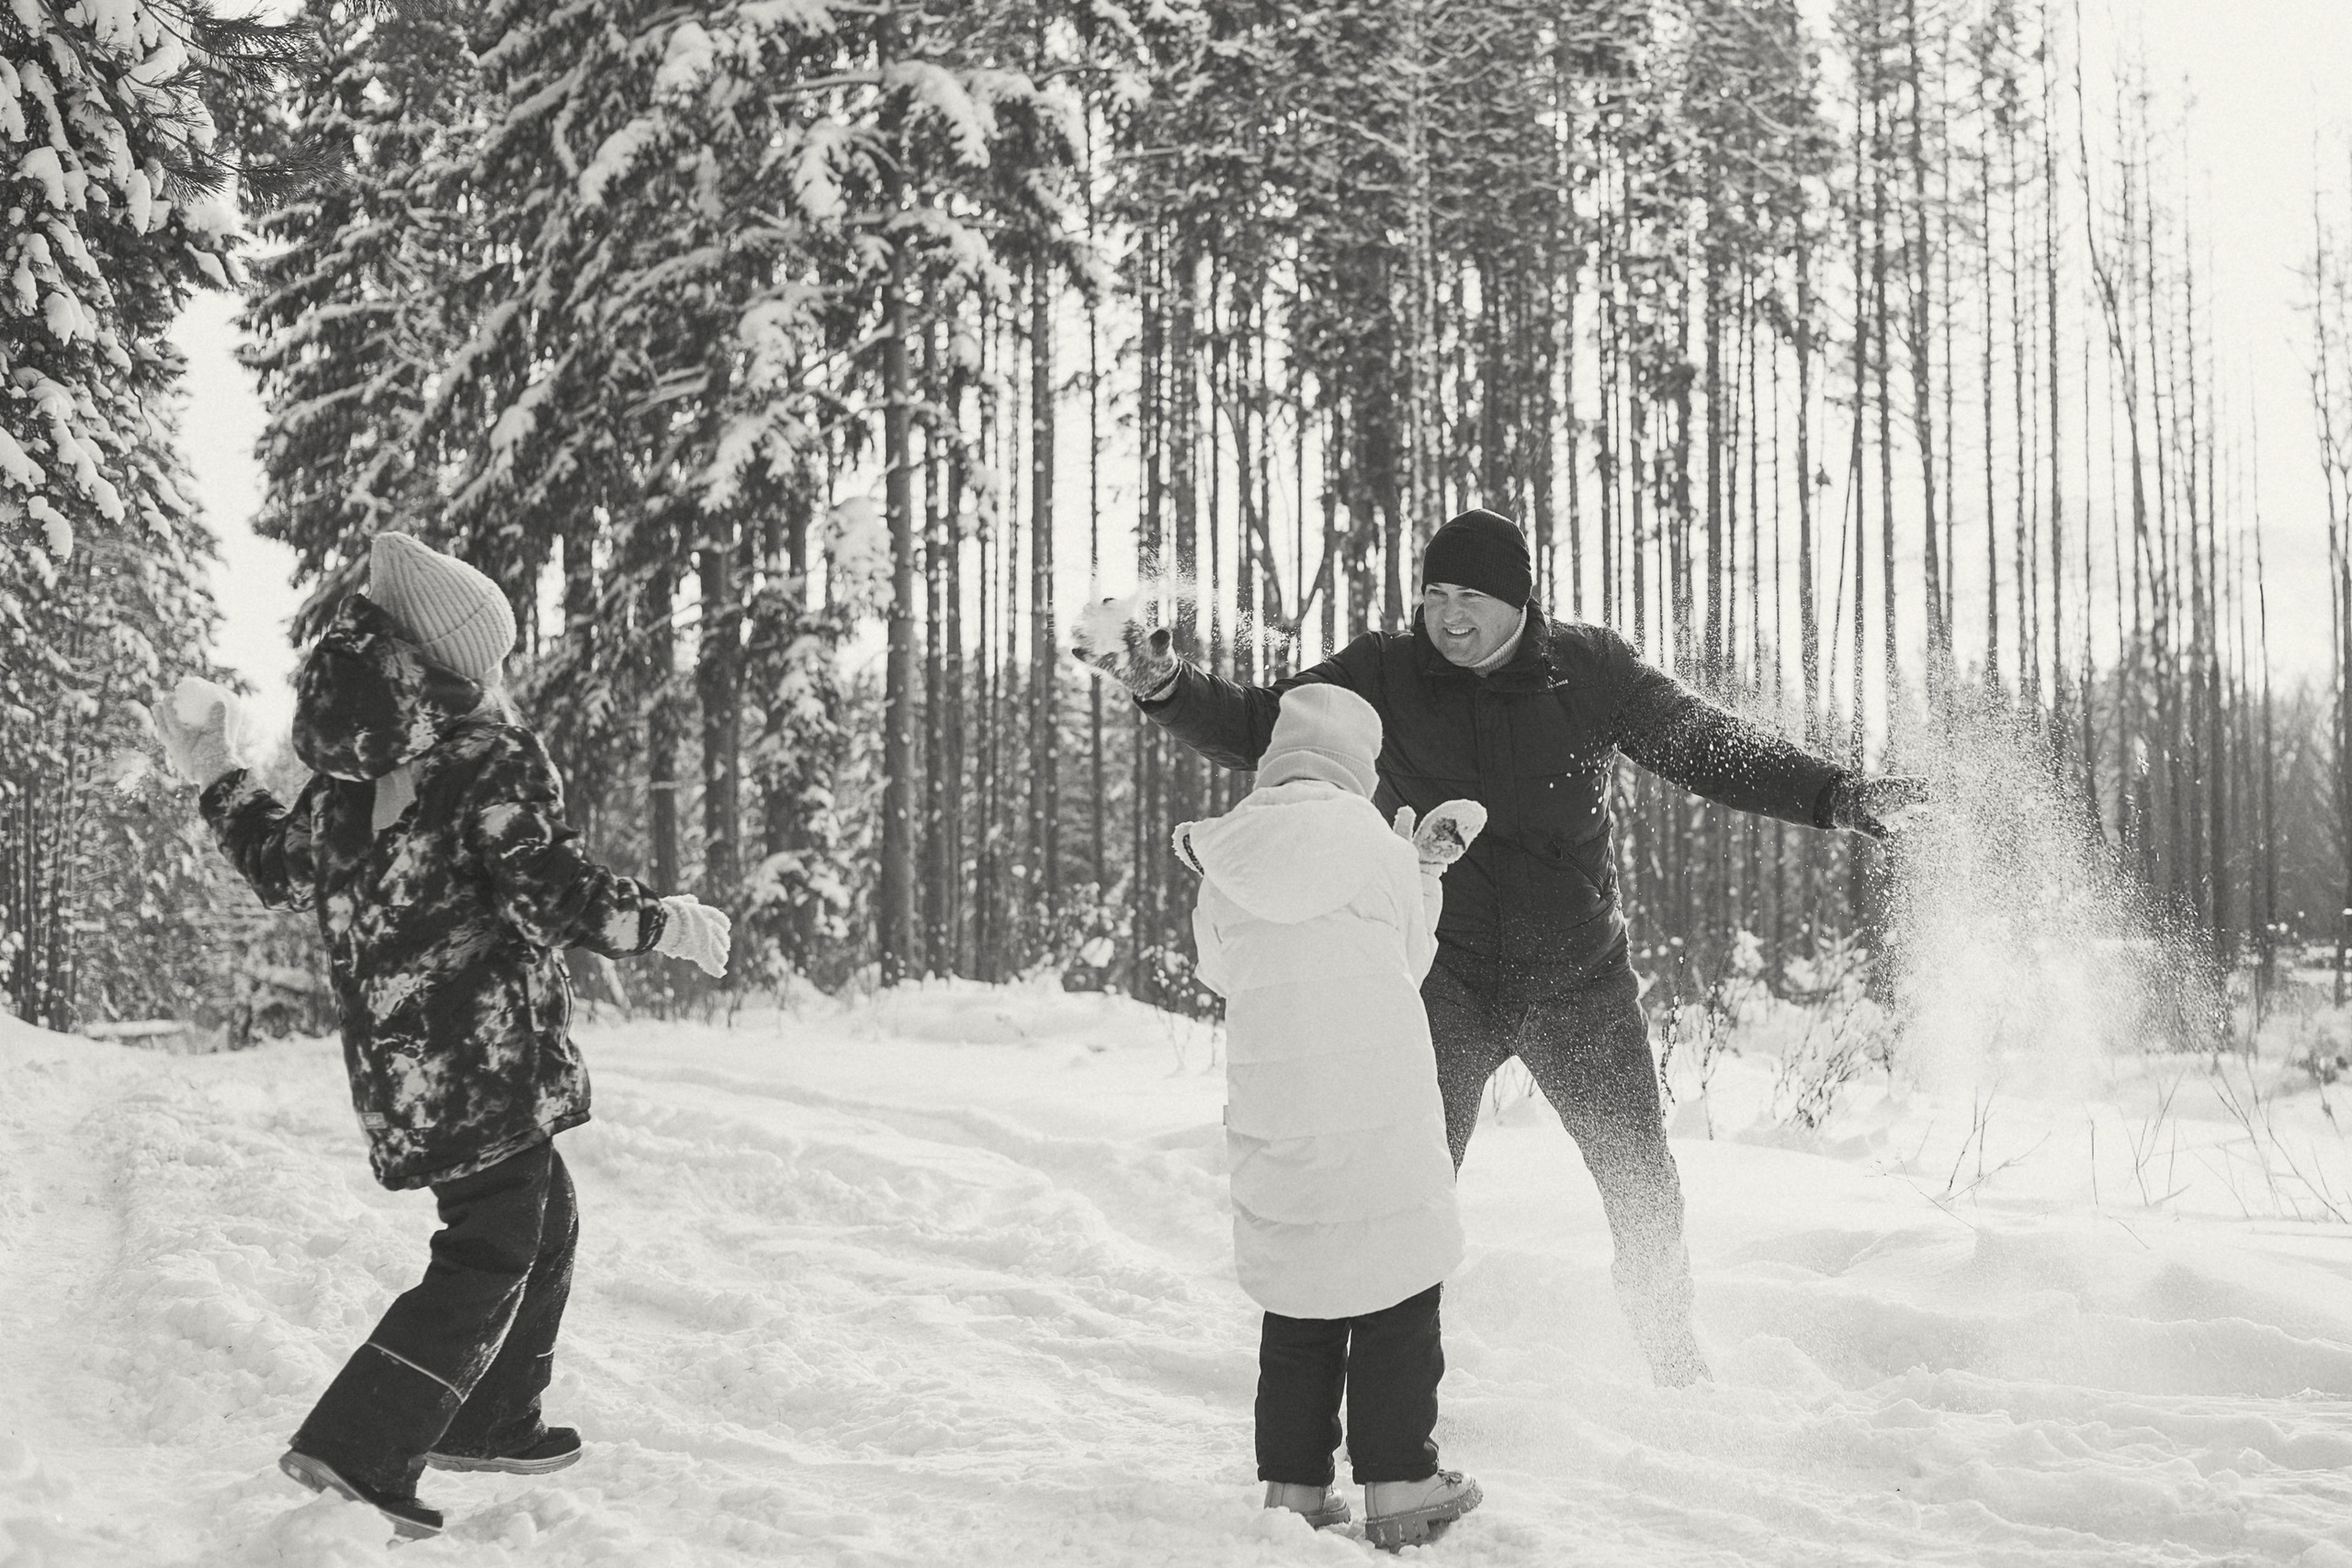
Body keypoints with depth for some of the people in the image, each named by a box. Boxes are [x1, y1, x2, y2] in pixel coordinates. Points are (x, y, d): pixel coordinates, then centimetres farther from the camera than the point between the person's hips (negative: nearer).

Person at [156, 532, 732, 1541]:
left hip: (391, 1059, 8)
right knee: (491, 1254, -1)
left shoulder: (345, 777, 9)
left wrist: (216, 779, 35)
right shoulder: (494, 760, -12)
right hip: (487, 1052, -8)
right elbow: (554, 892, -20)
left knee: (545, 1218, 23)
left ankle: (490, 1423, 32)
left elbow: (280, 867, 23)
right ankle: (359, 1449, -10)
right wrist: (668, 924, -9)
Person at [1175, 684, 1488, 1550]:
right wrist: (1424, 870, 20)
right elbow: (1408, 962, 6)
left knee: (1299, 1307, 13)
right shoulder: (1371, 843, -6)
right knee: (1399, 1300, 7)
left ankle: (1293, 1488, 16)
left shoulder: (1223, 858, 4)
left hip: (1273, 1116, 4)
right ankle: (1398, 1487, 9)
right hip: (1382, 1120, -4)